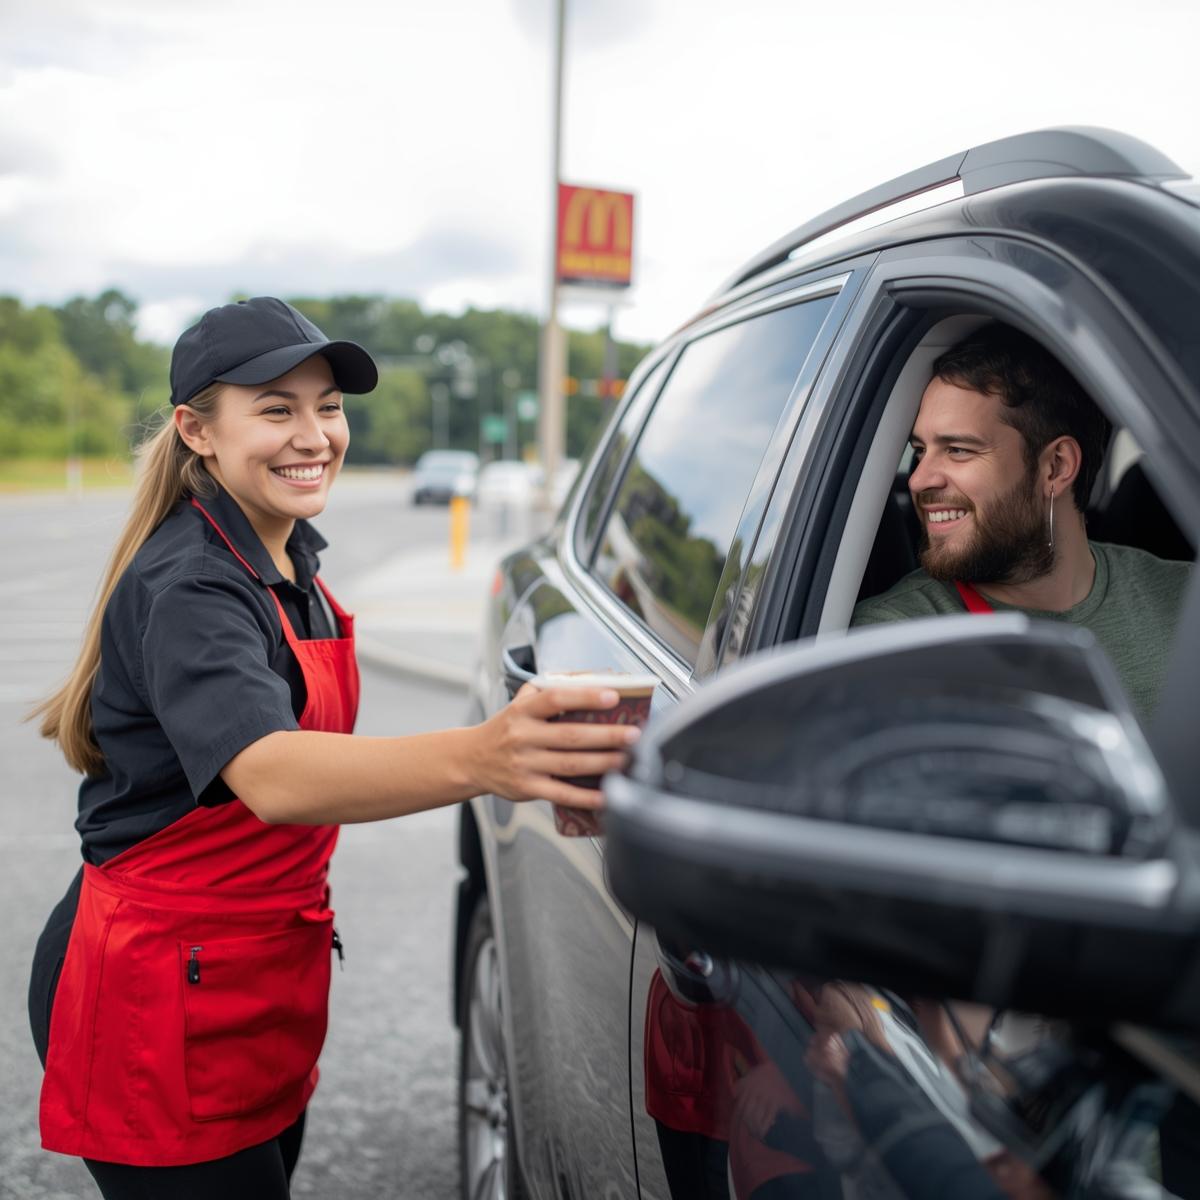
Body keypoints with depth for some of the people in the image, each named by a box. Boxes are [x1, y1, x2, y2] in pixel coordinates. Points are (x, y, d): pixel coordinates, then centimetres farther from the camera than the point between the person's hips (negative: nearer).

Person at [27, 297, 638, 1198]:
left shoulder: (290, 557, 6)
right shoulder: (188, 585, -23)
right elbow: (269, 776, -42)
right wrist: (479, 759, -58)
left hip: (267, 981, 9)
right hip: (163, 996, -9)